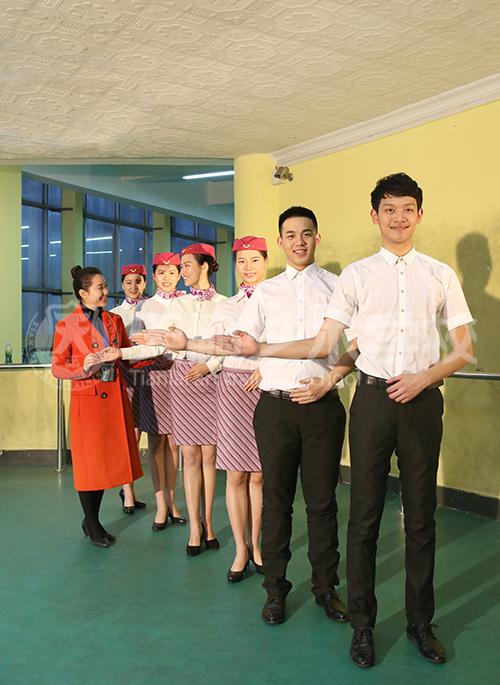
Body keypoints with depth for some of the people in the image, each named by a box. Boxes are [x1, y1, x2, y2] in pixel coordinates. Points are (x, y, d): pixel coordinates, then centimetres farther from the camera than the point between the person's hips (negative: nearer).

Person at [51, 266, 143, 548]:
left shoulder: (115, 320, 9)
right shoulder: (67, 325, -5)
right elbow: (57, 367, -3)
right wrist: (83, 369, -20)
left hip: (115, 397, 5)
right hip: (87, 399, -5)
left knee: (109, 458, 11)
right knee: (89, 461, 4)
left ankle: (92, 519, 30)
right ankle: (92, 525, 22)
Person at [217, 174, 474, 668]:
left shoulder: (440, 275, 8)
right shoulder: (356, 275, 6)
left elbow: (463, 349, 7)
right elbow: (323, 344, 4)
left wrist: (424, 377, -8)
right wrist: (262, 349, -1)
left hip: (422, 399, 1)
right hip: (373, 397, -1)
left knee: (421, 517, 11)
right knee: (364, 516, 6)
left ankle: (420, 623, 28)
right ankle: (362, 625, 22)